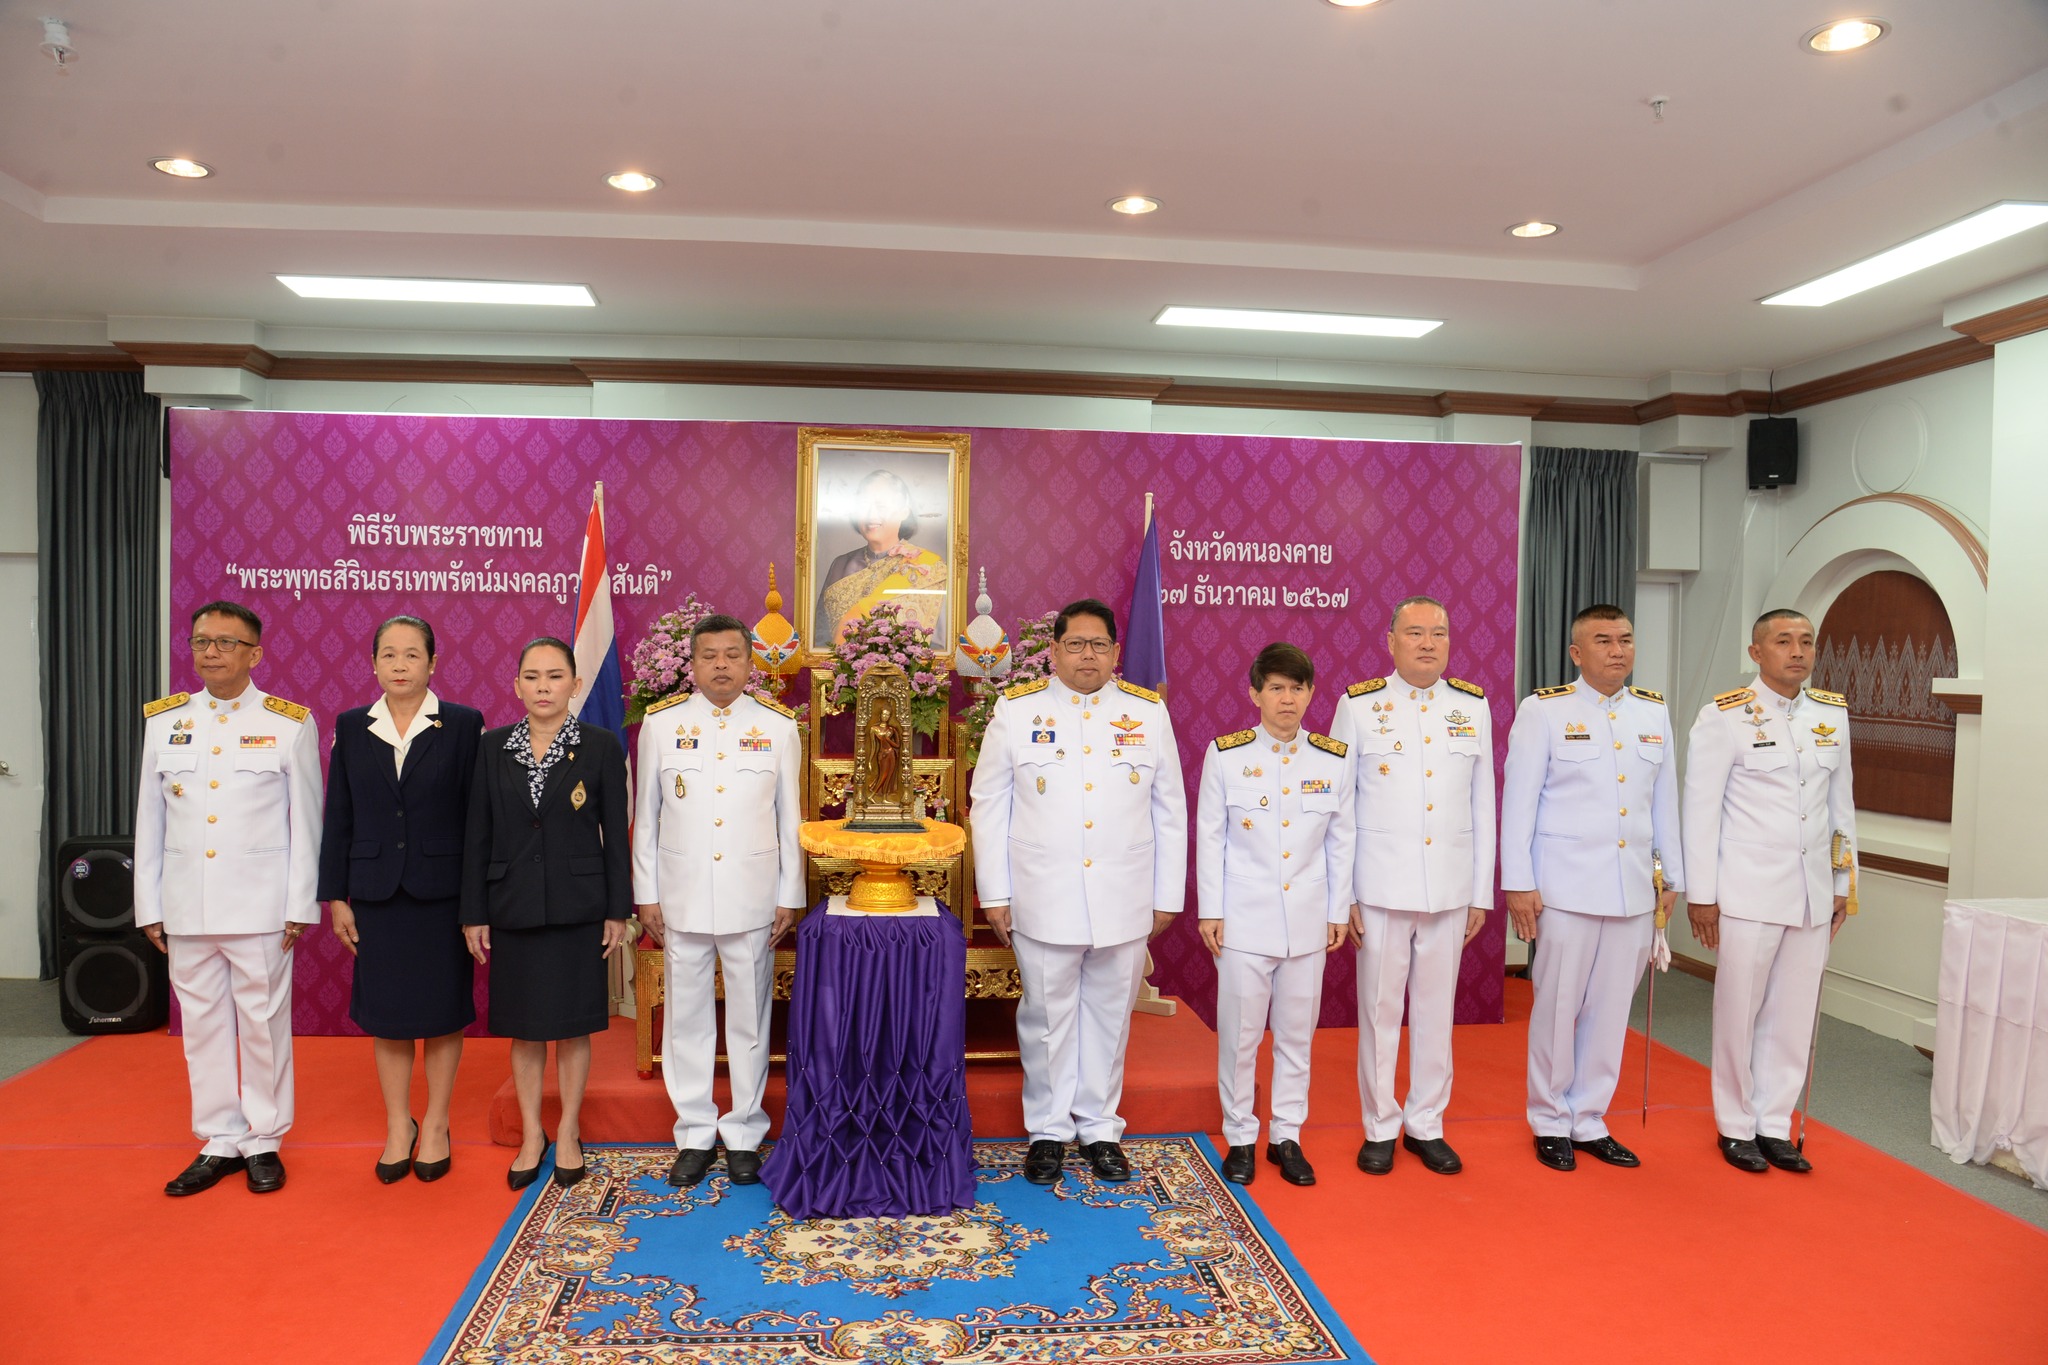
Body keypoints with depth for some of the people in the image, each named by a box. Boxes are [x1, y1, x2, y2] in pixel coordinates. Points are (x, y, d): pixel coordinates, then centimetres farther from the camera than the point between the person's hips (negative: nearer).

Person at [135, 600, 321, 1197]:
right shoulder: (163, 720, 8)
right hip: (186, 907, 3)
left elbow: (306, 822, -2)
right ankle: (220, 1141, 23)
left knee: (264, 1023, 4)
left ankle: (264, 1141, 18)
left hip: (259, 906, -3)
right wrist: (149, 906, 7)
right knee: (203, 1024, 10)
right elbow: (150, 820, 10)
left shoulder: (290, 722, -1)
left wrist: (300, 906, -5)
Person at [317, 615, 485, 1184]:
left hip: (441, 892, -2)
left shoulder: (463, 725, -3)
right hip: (376, 893, 2)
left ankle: (436, 1124, 24)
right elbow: (337, 818, 6)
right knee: (385, 1012, 10)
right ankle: (398, 1126, 26)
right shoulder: (351, 727, 5)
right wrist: (336, 896, 3)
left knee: (443, 1010, 7)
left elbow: (476, 814, -4)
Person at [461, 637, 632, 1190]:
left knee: (572, 1025, 8)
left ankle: (568, 1133, 25)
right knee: (523, 1026, 12)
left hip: (577, 908, -2)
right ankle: (531, 1134, 27)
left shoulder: (602, 747, -4)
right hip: (513, 908, 2)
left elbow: (615, 833, -2)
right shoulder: (492, 747, 2)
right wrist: (473, 914, 1)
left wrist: (618, 910, -4)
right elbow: (477, 834, 3)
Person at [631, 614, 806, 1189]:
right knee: (686, 1017, 9)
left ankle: (744, 1133, 22)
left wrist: (789, 897, 1)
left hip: (752, 899, -1)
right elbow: (646, 816, 6)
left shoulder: (777, 727, 1)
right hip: (682, 898, 1)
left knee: (750, 1018, 7)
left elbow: (790, 819, 4)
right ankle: (695, 1133, 24)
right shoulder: (661, 723, 3)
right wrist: (646, 895, 3)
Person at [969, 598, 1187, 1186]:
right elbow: (989, 804, 2)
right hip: (1042, 899, -1)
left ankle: (1100, 1127, 29)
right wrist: (994, 894, -1)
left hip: (1125, 901, 1)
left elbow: (1169, 810, 7)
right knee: (1046, 1017, 9)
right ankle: (1048, 1130, 26)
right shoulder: (1016, 710, 0)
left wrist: (1168, 895, 6)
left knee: (1109, 1016, 12)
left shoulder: (1149, 712, 4)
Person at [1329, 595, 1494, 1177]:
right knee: (1380, 1009, 6)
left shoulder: (1474, 706, 6)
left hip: (1450, 889, 2)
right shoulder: (1359, 705, -2)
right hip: (1380, 887, -2)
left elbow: (1482, 805, 9)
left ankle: (1426, 1125, 27)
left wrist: (1481, 893, 8)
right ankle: (1380, 1128, 22)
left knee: (1436, 1009, 11)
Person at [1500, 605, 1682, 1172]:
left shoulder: (1654, 712, 10)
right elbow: (1518, 801, -6)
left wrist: (1673, 876, 14)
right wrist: (1518, 884, -9)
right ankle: (1550, 1122, 22)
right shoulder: (1544, 710, -4)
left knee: (1610, 1009, 10)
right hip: (1566, 888, -4)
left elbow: (1664, 799, 15)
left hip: (1634, 890, 4)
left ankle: (1589, 1120, 25)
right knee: (1558, 1007, 5)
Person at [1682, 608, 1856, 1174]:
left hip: (1813, 894, 5)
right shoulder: (1725, 716, -7)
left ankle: (1774, 1125, 24)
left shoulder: (1834, 713, 9)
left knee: (1794, 1015, 10)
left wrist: (1844, 883, 14)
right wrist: (1701, 894, -8)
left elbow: (1842, 803, 15)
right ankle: (1736, 1126, 20)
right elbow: (1701, 808, -7)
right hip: (1748, 892, -5)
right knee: (1740, 1012, 5)